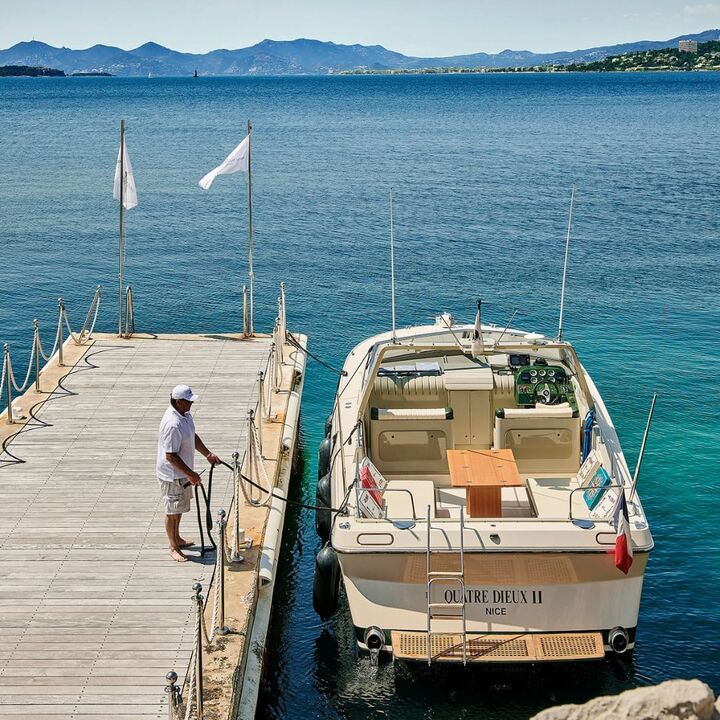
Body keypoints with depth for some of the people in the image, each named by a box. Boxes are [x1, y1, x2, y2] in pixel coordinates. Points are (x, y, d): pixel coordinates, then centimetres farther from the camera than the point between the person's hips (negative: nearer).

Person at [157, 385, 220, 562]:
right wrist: (190, 474, -25)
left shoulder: (185, 415, -2)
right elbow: (171, 456, -29)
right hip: (172, 476, -9)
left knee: (179, 508, 24)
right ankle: (173, 548, 21)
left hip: (182, 473, 10)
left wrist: (208, 454, 10)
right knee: (172, 511, 7)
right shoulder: (172, 424, -32)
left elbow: (193, 436, 16)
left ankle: (176, 539, 42)